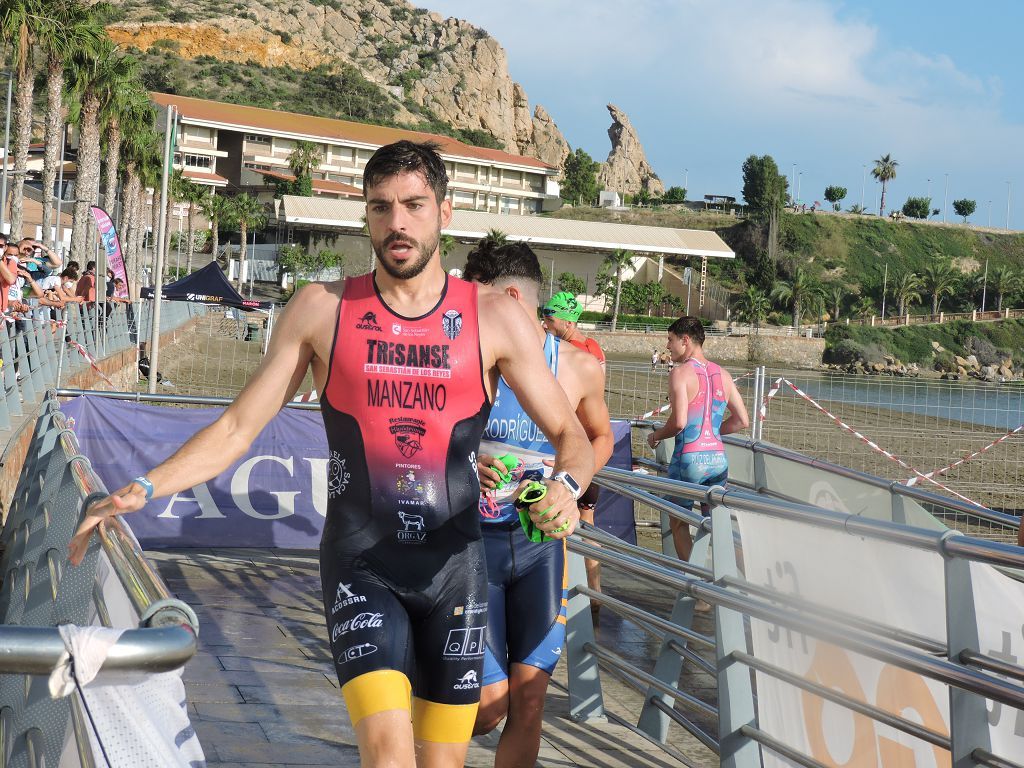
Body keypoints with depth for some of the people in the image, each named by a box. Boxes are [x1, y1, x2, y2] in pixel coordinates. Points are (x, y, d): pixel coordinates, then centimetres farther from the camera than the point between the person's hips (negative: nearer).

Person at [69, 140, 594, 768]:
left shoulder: (494, 318, -1)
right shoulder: (323, 310, 0)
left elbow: (571, 436, 3)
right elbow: (237, 429, 2)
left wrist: (567, 485, -20)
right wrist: (144, 489, -12)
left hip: (453, 567, 1)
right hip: (359, 566, -1)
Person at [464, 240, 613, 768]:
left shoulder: (580, 368, -1)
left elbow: (599, 437, 18)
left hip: (540, 541, 2)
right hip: (476, 539, -2)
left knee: (528, 702, 2)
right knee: (489, 702, -3)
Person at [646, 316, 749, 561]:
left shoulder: (681, 373, -10)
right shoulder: (723, 374, 9)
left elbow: (679, 421, -20)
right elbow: (742, 421, 12)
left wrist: (656, 436, -1)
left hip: (690, 458, -6)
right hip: (718, 457, 6)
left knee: (679, 523, 9)